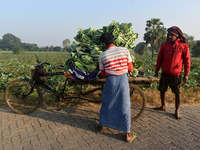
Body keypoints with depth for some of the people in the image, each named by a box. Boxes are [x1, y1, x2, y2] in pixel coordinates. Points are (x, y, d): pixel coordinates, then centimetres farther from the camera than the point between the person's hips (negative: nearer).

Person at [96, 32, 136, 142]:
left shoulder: (102, 56, -1)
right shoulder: (124, 50, -3)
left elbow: (103, 74, 8)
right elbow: (130, 69, 1)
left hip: (110, 80, 1)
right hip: (123, 80, 0)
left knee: (106, 104, 18)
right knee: (124, 107, 9)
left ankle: (100, 126, 36)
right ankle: (128, 134, 21)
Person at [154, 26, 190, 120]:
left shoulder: (183, 46, -7)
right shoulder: (165, 45, 1)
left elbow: (187, 60, -2)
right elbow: (159, 59, 8)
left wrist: (186, 74, -2)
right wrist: (157, 71, 9)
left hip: (176, 74, -3)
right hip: (165, 73, 3)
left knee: (177, 93, 4)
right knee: (162, 90, 11)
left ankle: (177, 111, 20)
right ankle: (163, 106, 32)